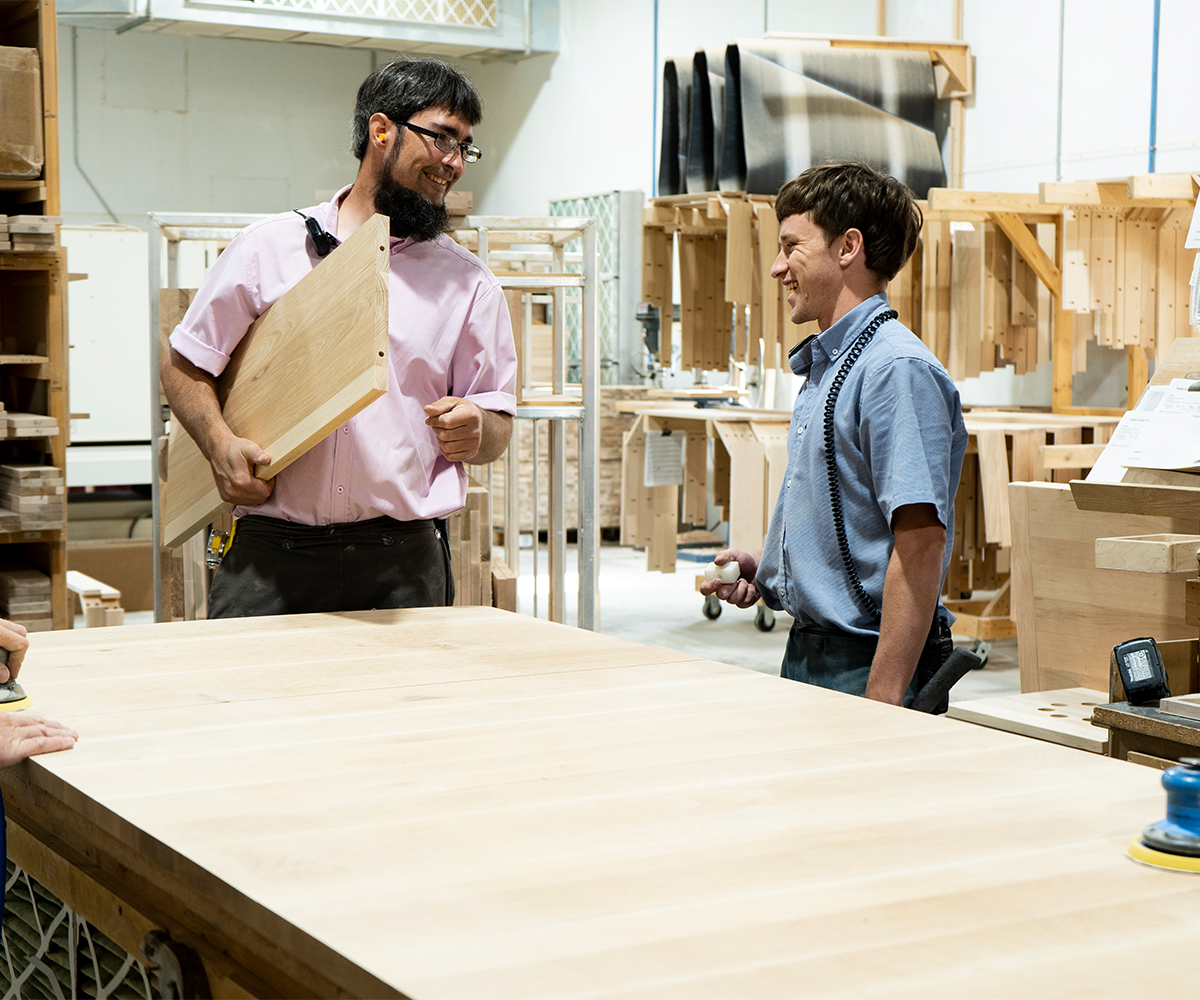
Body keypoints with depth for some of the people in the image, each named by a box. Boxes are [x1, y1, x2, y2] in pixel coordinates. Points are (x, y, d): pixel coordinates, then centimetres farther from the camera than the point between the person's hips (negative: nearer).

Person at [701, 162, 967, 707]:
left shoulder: (899, 370, -17)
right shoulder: (823, 367, 15)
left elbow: (920, 544, -23)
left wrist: (882, 700, -26)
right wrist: (764, 568, 8)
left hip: (864, 666, -9)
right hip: (806, 657, 9)